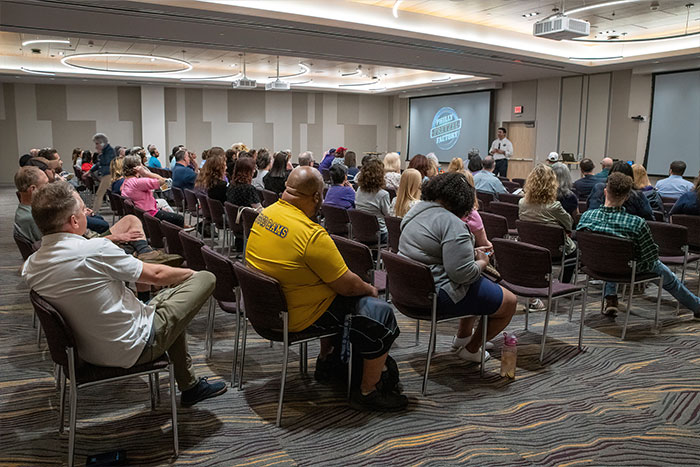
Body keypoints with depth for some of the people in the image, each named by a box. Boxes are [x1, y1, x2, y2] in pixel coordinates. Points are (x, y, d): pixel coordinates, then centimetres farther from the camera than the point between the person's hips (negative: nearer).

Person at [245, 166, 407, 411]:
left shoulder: (265, 214, -1)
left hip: (269, 303, 10)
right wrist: (370, 289, 2)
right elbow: (348, 285, -20)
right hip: (298, 316, -9)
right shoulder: (311, 235, -28)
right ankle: (369, 392, 7)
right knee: (381, 313, -4)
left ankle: (326, 358, 42)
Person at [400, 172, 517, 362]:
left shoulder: (415, 211, 8)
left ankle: (463, 336, 42)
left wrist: (471, 254, 15)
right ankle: (471, 350, 22)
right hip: (439, 297, -10)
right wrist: (482, 262, -7)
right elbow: (462, 273, -28)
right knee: (509, 302, 5)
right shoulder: (452, 223, -22)